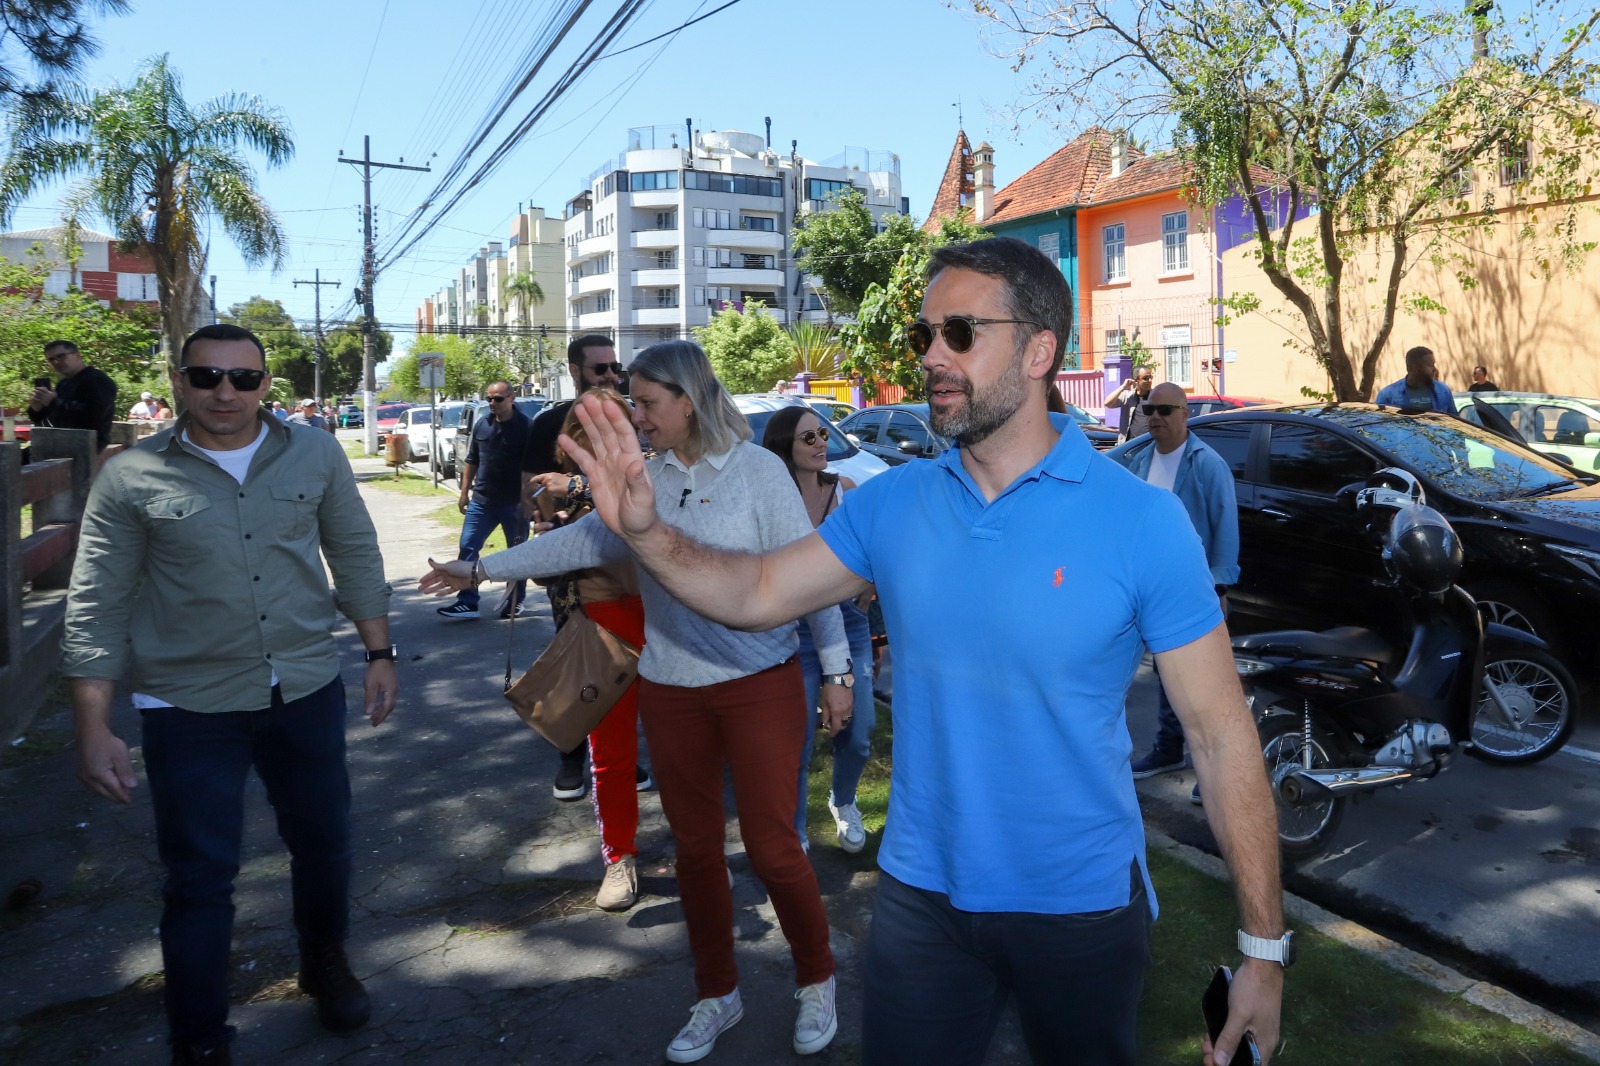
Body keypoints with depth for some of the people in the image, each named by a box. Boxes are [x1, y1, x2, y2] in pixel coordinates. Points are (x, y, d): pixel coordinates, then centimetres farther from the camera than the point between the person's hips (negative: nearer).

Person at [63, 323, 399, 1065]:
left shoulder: (316, 456, -2)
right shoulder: (132, 478, -8)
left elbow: (355, 555, 7)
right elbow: (96, 609, -5)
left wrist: (379, 652, 6)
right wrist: (93, 731, -8)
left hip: (308, 691, 3)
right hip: (190, 707, -2)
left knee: (323, 842, 18)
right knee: (199, 879, 5)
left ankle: (325, 963, 46)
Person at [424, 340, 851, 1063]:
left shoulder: (757, 469, -10)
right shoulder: (642, 477, 4)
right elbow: (585, 540, 10)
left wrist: (835, 670, -8)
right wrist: (483, 567, 13)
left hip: (760, 685, -4)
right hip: (670, 690, 5)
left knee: (772, 847, -1)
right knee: (695, 847, 13)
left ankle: (816, 982, 27)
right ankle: (716, 994, 33)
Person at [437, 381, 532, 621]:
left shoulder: (525, 427, -8)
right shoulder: (481, 425, 7)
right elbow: (472, 461, 15)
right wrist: (464, 491, 11)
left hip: (514, 503, -4)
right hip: (481, 500, 4)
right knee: (467, 548, -1)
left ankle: (515, 602, 21)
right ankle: (467, 603, 3)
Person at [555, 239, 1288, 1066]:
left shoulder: (1141, 520, -16)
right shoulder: (892, 504, -5)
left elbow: (1221, 735, -13)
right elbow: (757, 593, 0)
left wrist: (1264, 949, -11)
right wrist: (647, 532, -18)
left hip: (1082, 906, -2)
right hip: (919, 894, 2)